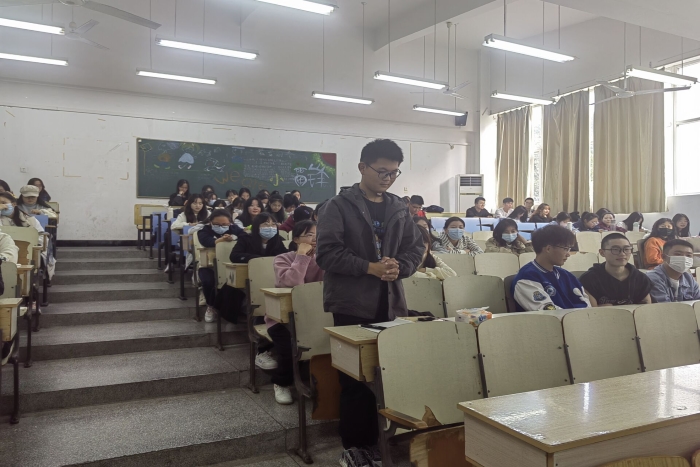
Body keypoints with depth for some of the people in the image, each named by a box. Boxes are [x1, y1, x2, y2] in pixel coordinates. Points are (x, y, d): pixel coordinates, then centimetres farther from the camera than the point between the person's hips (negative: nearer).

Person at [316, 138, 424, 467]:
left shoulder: (399, 210, 10)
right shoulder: (339, 206, -5)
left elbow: (415, 248, 12)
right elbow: (327, 253, -13)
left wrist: (399, 267, -9)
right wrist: (371, 268, -19)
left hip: (390, 304, 5)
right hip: (353, 305, -5)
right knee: (356, 379, 4)